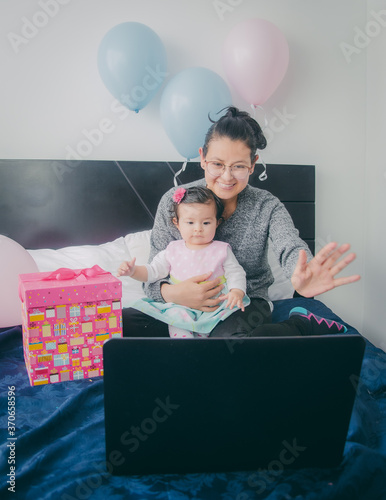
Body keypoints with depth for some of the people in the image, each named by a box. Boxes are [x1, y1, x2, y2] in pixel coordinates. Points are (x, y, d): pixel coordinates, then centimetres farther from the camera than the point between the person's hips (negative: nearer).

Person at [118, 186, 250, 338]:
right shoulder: (173, 251, 9)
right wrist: (133, 271, -6)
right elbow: (153, 271, 12)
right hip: (181, 307, 0)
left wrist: (237, 292, -18)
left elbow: (236, 274, 4)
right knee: (177, 321, -30)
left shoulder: (221, 250, 5)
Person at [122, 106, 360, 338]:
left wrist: (301, 275, -56)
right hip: (186, 303, 4)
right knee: (118, 323, -22)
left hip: (246, 303, -4)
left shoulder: (267, 207, -8)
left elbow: (289, 245, -30)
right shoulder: (173, 202, -8)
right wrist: (173, 293, -31)